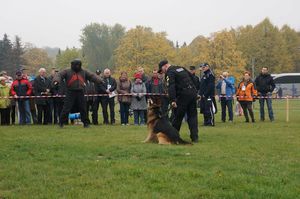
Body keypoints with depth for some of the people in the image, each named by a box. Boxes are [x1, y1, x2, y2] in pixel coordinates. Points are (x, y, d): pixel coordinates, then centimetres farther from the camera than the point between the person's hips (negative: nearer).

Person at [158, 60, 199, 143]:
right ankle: (194, 137, 5)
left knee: (178, 116, 3)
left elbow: (171, 87, -19)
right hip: (193, 92, 8)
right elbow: (192, 78, 25)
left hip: (183, 95, -7)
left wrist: (172, 100, -27)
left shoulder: (170, 73, -5)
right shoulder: (181, 68, 21)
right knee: (192, 116, 8)